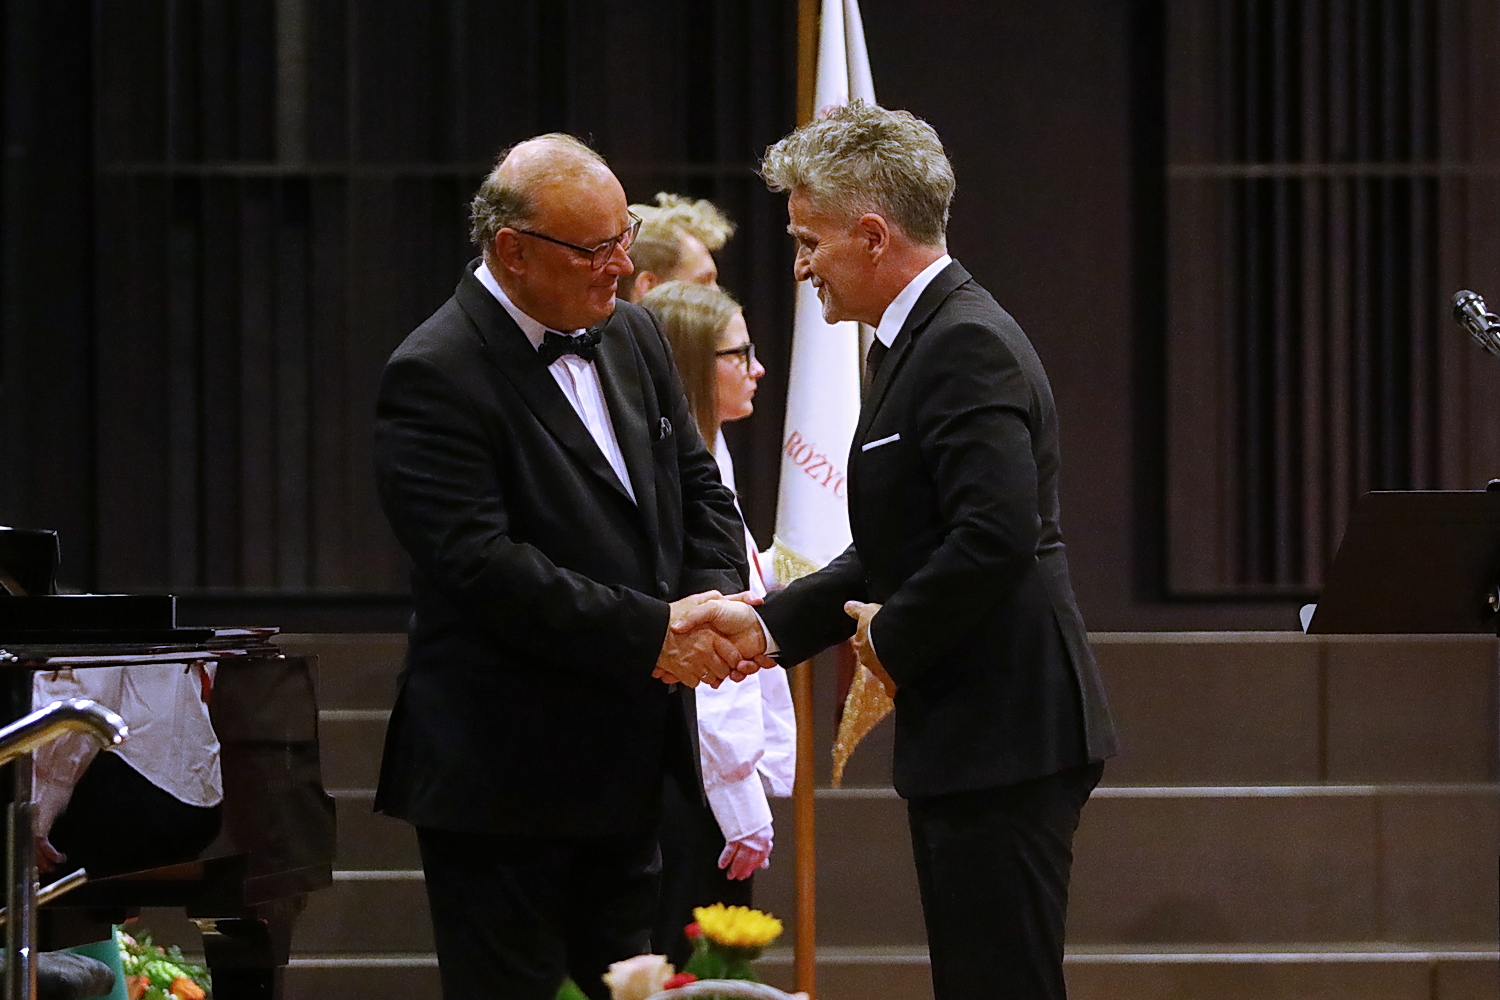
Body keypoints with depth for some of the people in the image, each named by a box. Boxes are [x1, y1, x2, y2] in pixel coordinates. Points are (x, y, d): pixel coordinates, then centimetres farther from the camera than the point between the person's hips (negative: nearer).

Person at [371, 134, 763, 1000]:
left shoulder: (633, 336, 11)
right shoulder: (436, 377, -15)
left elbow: (698, 487, 16)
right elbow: (482, 564, -22)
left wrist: (714, 602, -6)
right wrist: (650, 633, -22)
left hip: (630, 763, 8)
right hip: (505, 785, -8)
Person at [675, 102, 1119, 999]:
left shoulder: (967, 344, -16)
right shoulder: (921, 338, 18)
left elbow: (997, 535, -27)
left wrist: (894, 636, -13)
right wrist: (769, 623, 11)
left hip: (1003, 740, -11)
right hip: (966, 734, 11)